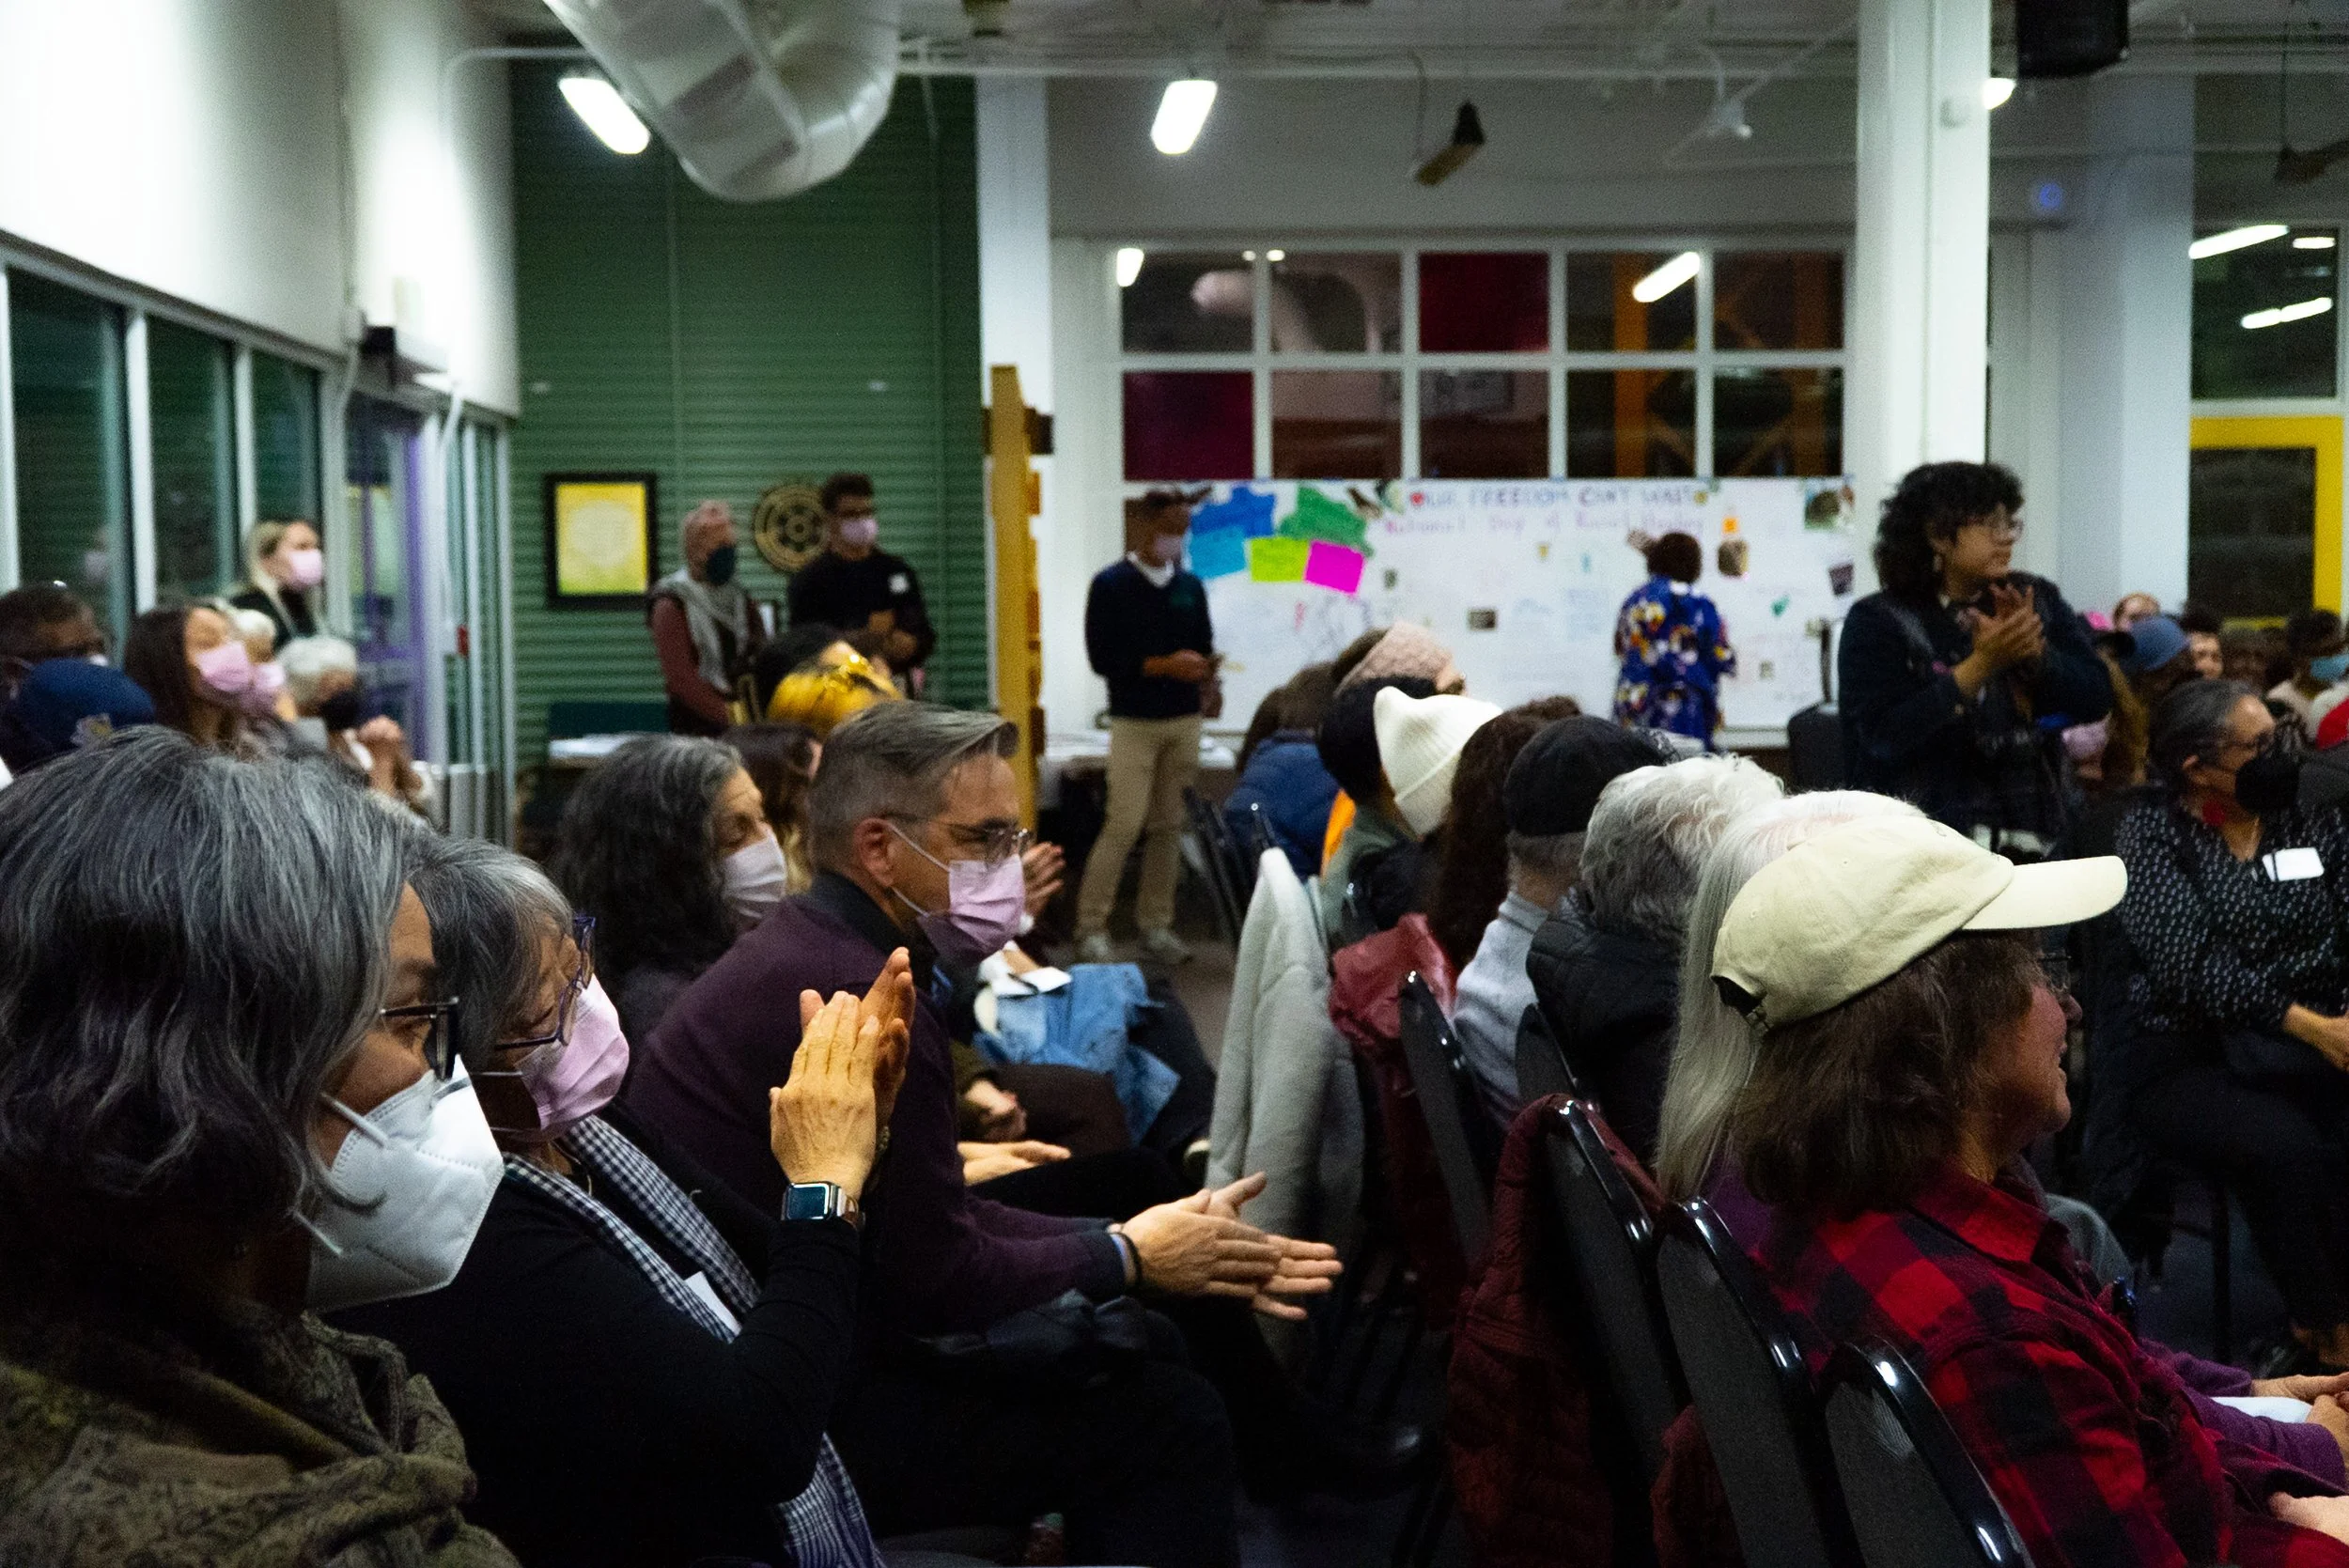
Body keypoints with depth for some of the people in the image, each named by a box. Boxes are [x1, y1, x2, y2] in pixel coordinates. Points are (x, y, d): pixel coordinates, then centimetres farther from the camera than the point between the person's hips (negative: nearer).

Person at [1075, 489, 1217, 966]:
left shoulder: (1191, 587, 12)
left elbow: (1203, 649, 14)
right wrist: (1165, 666, -17)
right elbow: (1102, 657, -9)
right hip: (1134, 723, -5)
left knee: (1169, 826, 5)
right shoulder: (1110, 584, -3)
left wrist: (1204, 669, -11)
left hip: (1185, 721, 5)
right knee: (1124, 825, -9)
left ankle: (1156, 925, 11)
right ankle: (1091, 927, 0)